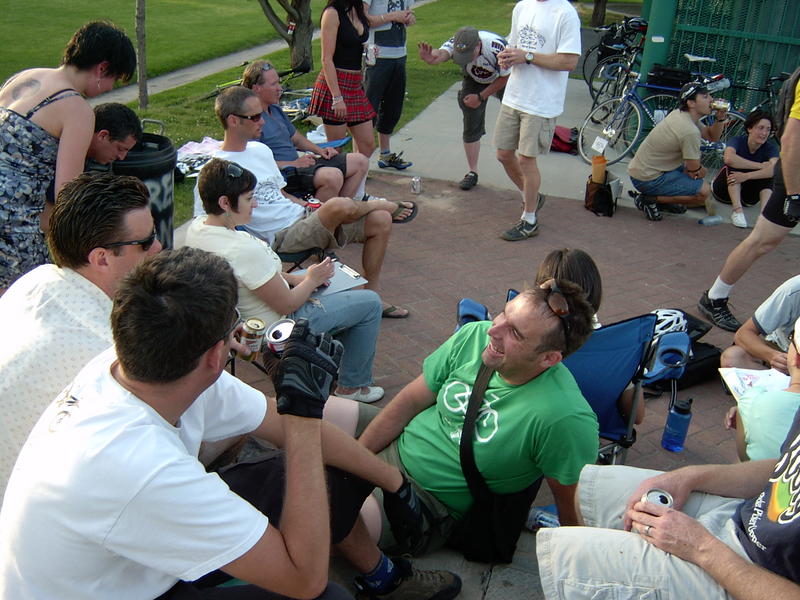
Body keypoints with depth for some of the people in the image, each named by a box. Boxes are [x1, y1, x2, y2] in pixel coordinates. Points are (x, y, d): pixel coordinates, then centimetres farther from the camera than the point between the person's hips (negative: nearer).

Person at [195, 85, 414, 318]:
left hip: (302, 218, 9)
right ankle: (383, 204, 5)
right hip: (282, 236, -8)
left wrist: (311, 208, 11)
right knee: (340, 205, -33)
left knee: (381, 221, -3)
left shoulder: (261, 149, 14)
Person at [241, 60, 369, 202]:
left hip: (298, 164, 11)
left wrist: (320, 150, 11)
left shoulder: (275, 110, 19)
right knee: (333, 176, -36)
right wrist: (294, 164, -19)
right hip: (282, 174, -11)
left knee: (360, 161, 6)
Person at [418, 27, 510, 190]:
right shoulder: (456, 44, -33)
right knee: (471, 126, -2)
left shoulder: (497, 48, -39)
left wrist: (481, 97, -22)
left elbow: (504, 78, -22)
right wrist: (431, 58, -80)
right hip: (474, 80, 2)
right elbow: (442, 54, -56)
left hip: (504, 79, -2)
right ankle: (472, 172, 9)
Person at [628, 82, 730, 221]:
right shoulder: (690, 131, -25)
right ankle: (650, 200, -7)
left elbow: (712, 136, 17)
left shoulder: (681, 114, 4)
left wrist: (720, 118, -1)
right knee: (705, 191, -14)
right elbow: (694, 172, -15)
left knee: (702, 170, 20)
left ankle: (664, 199, 17)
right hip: (647, 179, -10)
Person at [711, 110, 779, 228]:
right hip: (725, 190, -3)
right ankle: (737, 210, -38)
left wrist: (747, 176, -46)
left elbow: (774, 168, -33)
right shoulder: (737, 141, -19)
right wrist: (760, 165, -34)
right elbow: (729, 158, -43)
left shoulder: (770, 146, -12)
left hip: (747, 195, 3)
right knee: (735, 165, -28)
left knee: (768, 173, -21)